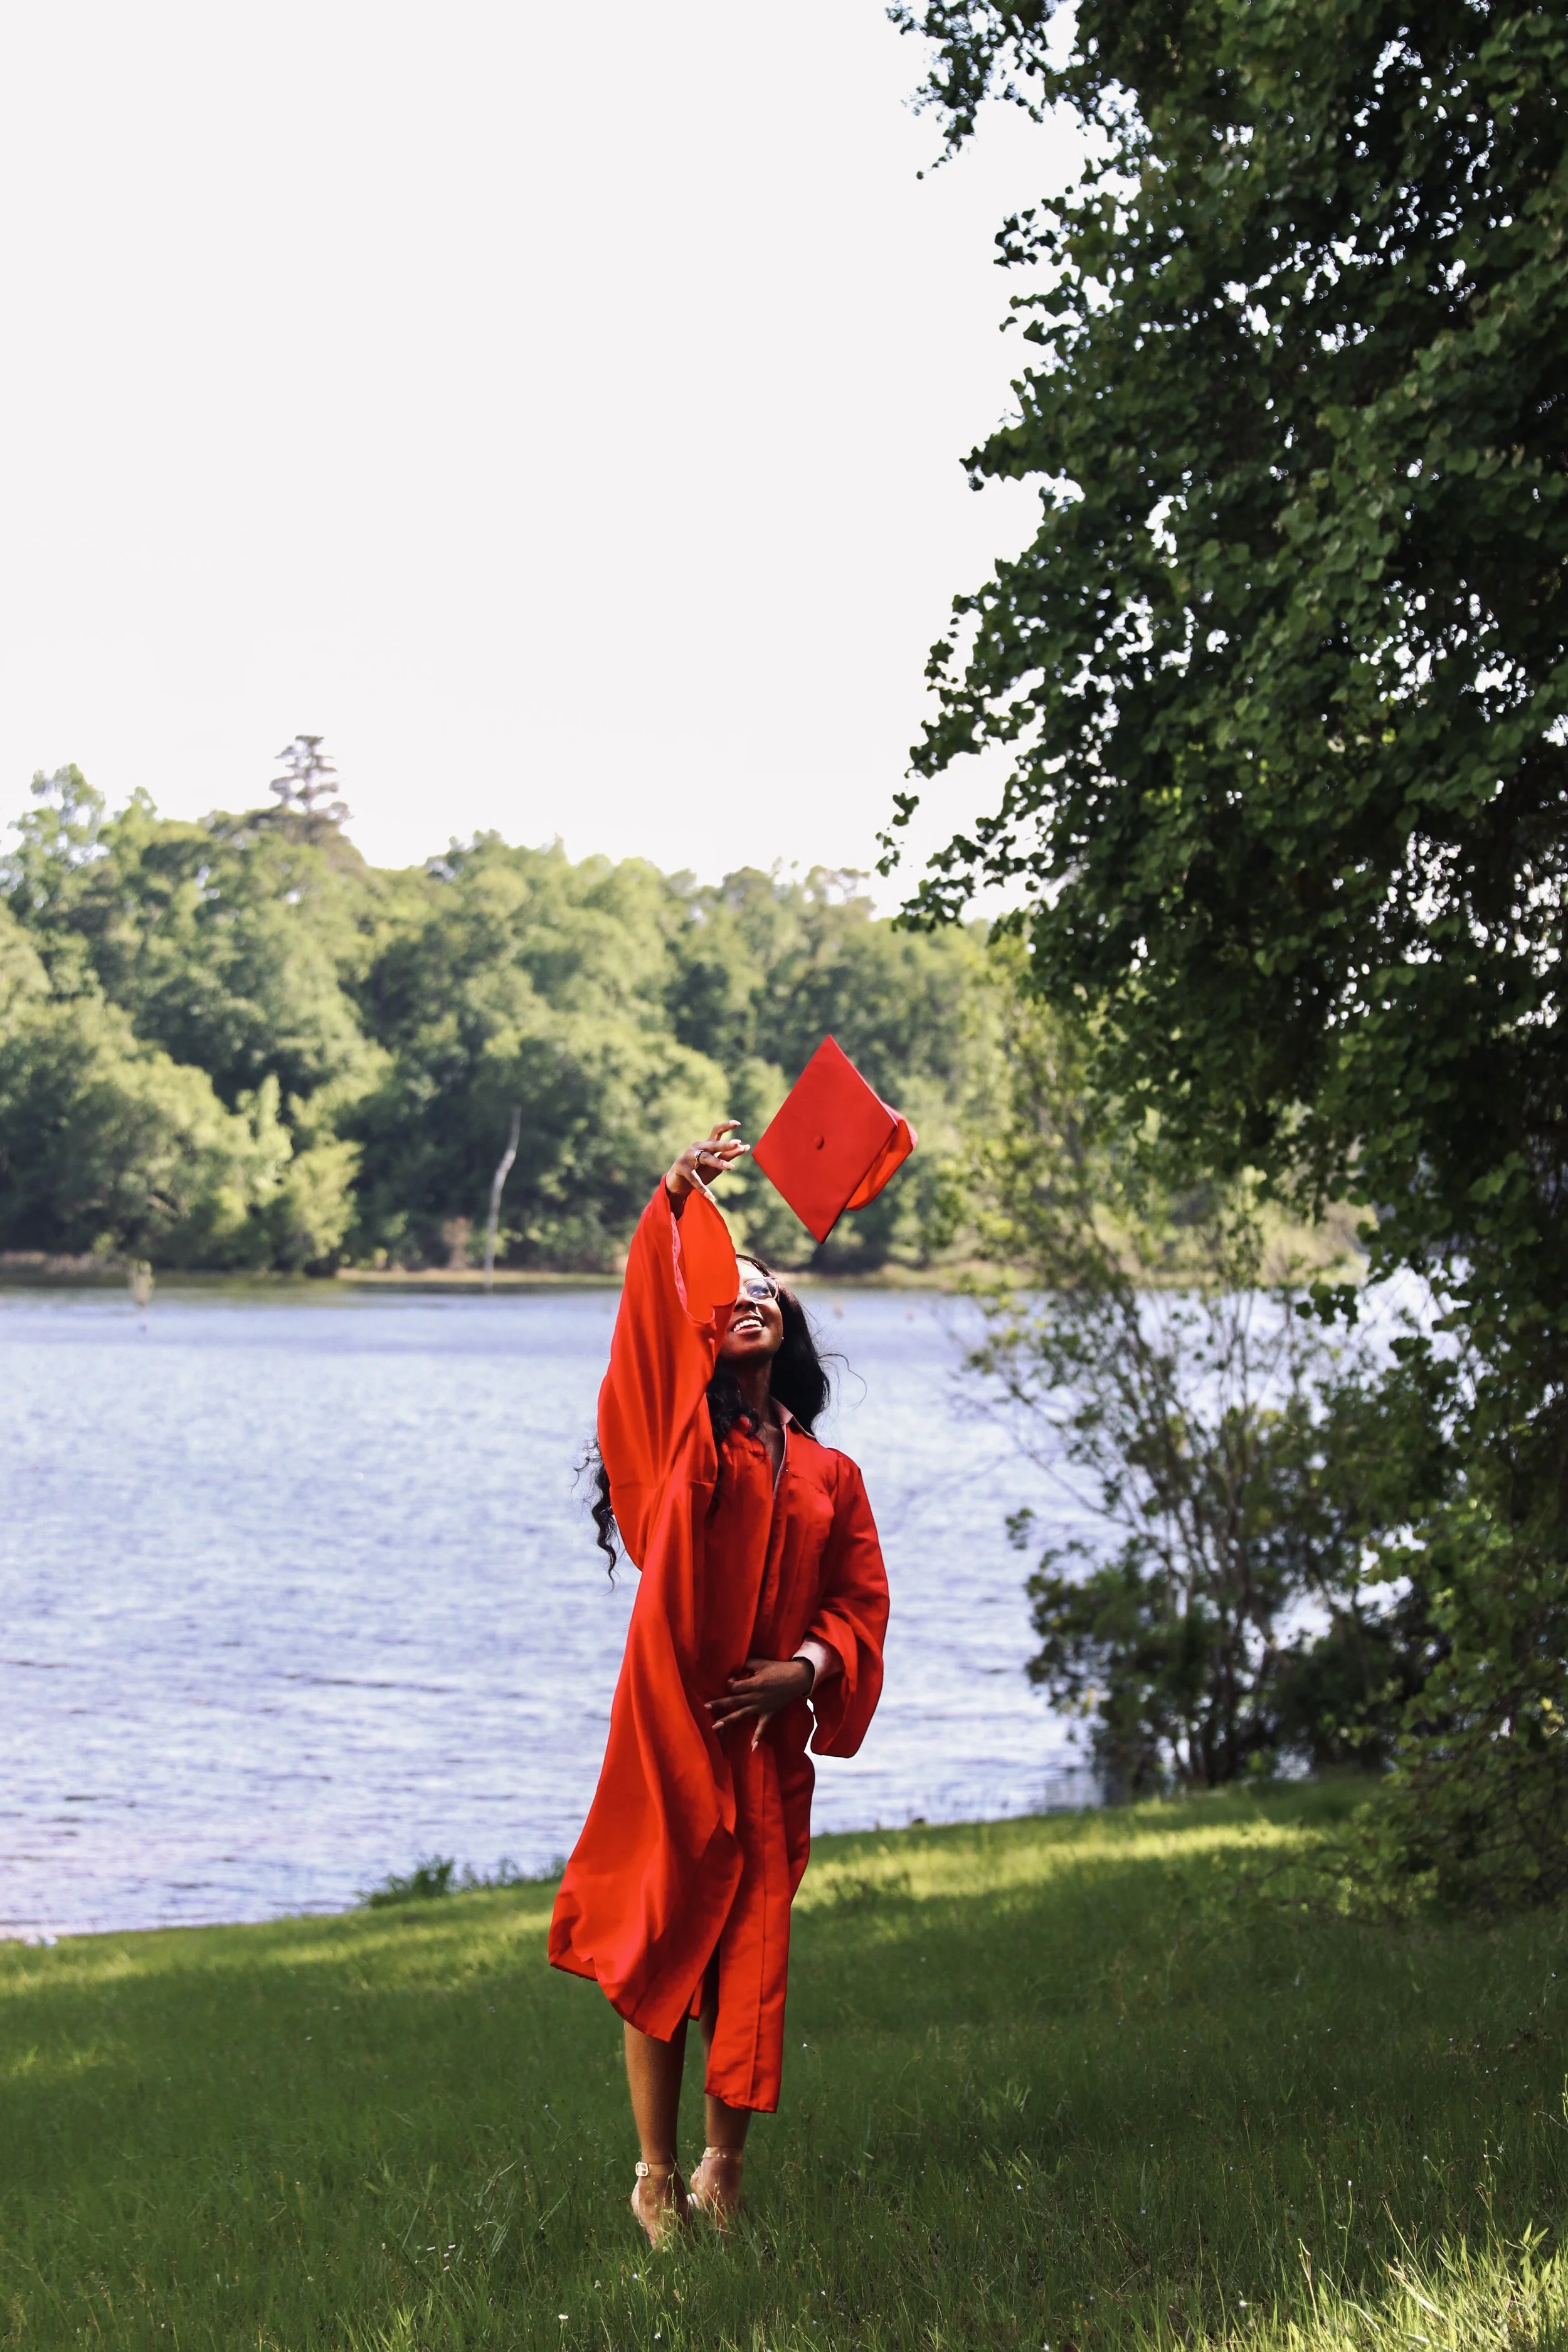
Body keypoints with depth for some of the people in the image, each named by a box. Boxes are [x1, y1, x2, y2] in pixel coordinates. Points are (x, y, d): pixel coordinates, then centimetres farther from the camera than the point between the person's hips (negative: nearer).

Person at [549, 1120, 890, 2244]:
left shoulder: (828, 1472, 14)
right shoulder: (683, 1430, 4)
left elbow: (861, 1598, 12)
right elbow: (655, 1318, -11)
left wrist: (807, 1666, -6)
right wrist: (676, 1204, -22)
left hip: (768, 1736, 3)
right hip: (673, 1721, -3)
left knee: (752, 1951, 3)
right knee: (665, 1940, -2)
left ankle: (725, 2169, 16)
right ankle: (657, 2175, 8)